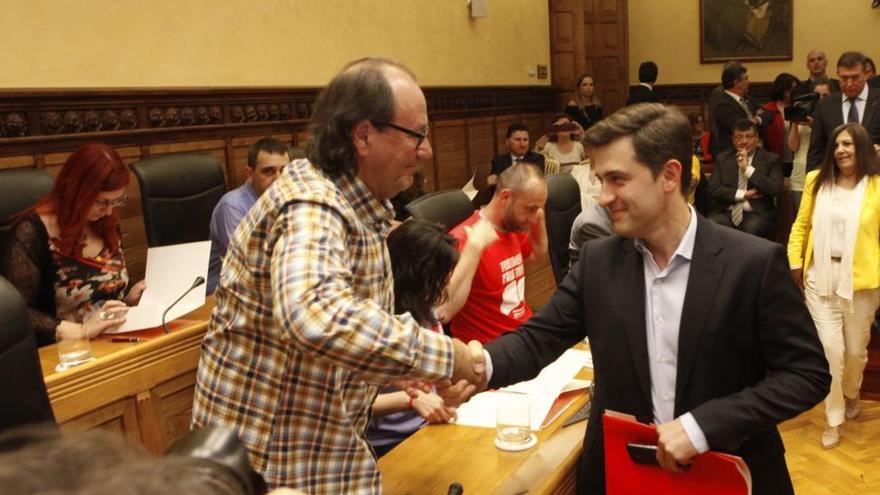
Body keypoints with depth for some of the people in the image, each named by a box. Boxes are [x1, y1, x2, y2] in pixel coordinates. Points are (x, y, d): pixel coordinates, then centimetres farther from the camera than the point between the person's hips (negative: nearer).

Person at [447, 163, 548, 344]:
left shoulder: (513, 228, 5)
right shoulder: (464, 239, -19)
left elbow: (538, 254, 28)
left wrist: (539, 219, 10)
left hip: (526, 332, 8)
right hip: (492, 348, -8)